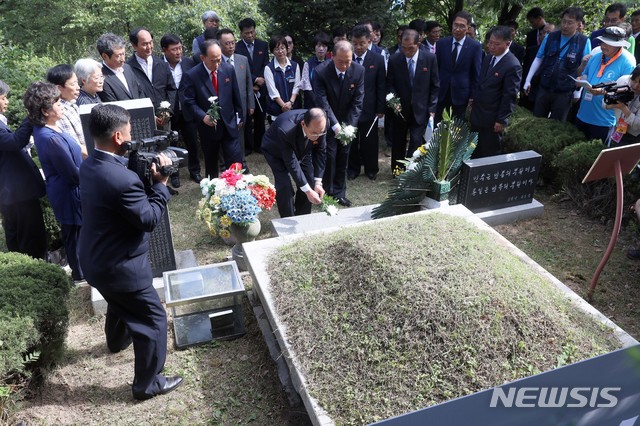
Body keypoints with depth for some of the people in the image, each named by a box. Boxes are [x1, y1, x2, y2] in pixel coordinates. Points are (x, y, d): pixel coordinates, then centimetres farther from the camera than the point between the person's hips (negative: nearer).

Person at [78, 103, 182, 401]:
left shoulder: (89, 166, -2)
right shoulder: (123, 179, -32)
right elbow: (150, 219, -22)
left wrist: (145, 176, -6)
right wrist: (160, 182, -15)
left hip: (94, 259, 10)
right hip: (119, 266, -9)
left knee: (118, 302, 36)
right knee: (153, 318, 8)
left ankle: (117, 341, 64)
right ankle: (147, 384, 21)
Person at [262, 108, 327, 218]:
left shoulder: (320, 125, -29)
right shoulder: (285, 130, -44)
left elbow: (320, 152, -15)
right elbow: (291, 163, -36)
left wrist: (318, 183, -18)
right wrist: (308, 190, -35)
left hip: (301, 149, 5)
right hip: (276, 151, -5)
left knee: (309, 182, 0)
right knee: (284, 186, -17)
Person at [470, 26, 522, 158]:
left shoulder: (513, 66, -18)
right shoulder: (488, 58, 7)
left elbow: (510, 96, -18)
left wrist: (501, 120, -16)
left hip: (492, 120, -7)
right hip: (477, 115, 8)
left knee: (490, 155, 6)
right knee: (475, 152, 17)